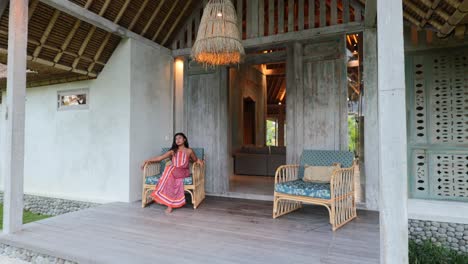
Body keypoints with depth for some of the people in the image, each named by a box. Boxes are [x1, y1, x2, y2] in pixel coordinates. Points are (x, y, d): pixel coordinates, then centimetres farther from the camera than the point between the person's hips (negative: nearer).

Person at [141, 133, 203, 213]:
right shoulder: (173, 151, 15)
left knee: (170, 168, -34)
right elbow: (160, 158, 11)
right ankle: (170, 203, -34)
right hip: (173, 171, 2)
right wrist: (147, 161, 3)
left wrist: (199, 161, -1)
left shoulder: (189, 151, 10)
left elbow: (196, 160, 22)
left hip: (184, 172, -2)